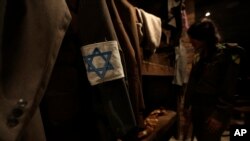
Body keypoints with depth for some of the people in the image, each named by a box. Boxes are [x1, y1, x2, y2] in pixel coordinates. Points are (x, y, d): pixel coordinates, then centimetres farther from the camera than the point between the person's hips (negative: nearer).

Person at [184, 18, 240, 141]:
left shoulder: (225, 56, -11)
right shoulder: (198, 56, 8)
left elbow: (229, 90, -14)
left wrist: (220, 114, -15)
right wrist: (187, 104, 10)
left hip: (213, 112, -6)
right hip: (197, 110, 6)